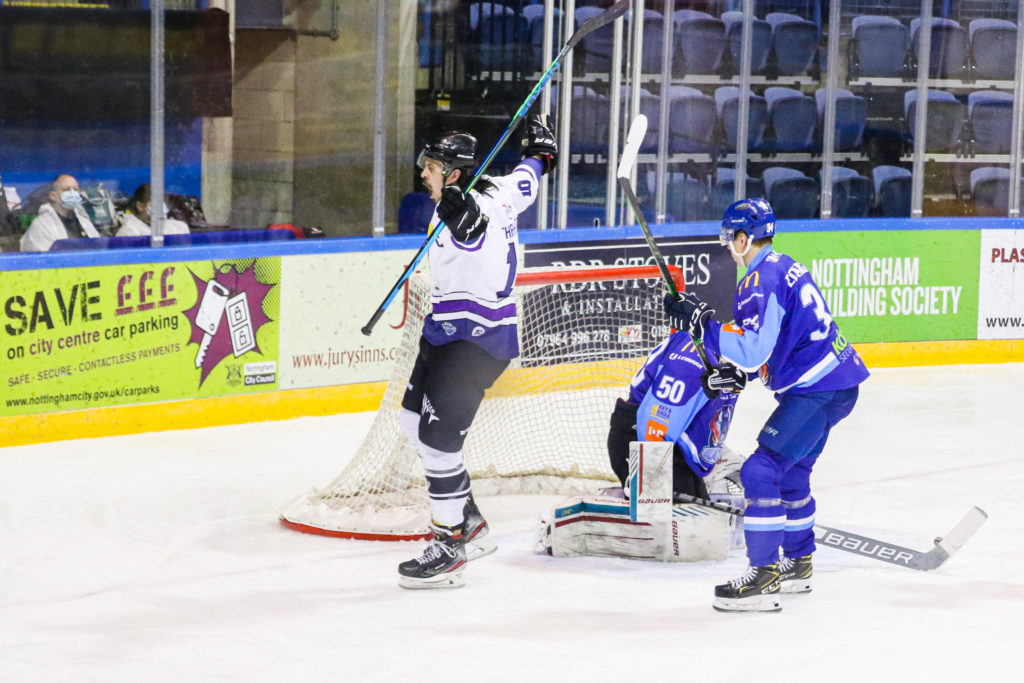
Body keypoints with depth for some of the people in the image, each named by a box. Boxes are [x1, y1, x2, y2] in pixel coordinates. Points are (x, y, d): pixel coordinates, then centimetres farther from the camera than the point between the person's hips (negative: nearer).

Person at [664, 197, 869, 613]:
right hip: (837, 380, 11)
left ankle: (764, 578, -15)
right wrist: (734, 371, 15)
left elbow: (752, 352, -25)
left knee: (761, 470, -13)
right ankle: (797, 564, 37)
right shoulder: (783, 267, 17)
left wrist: (702, 322, -20)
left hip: (818, 390, -11)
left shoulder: (763, 280, -16)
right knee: (790, 470, 24)